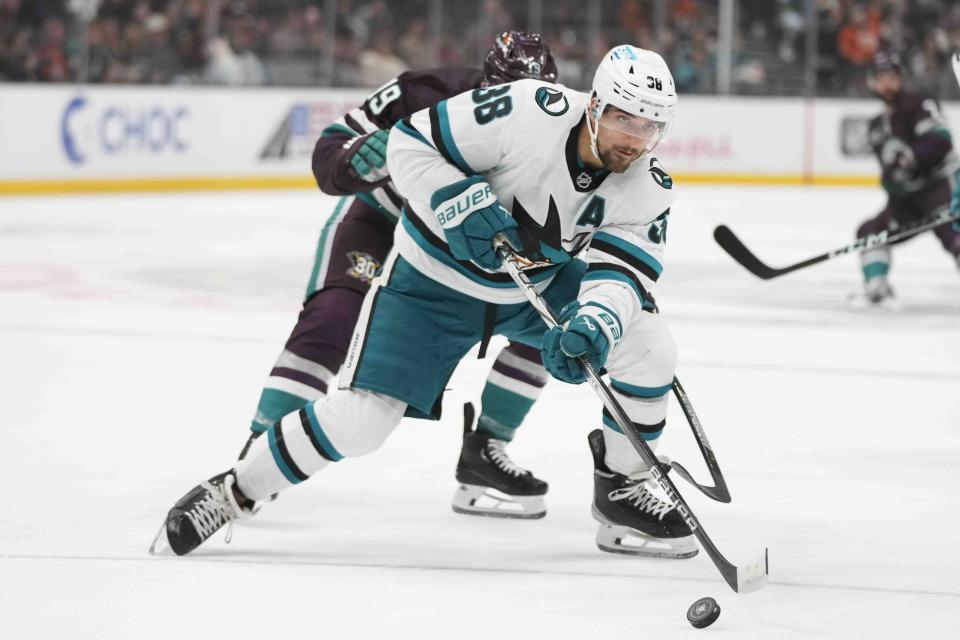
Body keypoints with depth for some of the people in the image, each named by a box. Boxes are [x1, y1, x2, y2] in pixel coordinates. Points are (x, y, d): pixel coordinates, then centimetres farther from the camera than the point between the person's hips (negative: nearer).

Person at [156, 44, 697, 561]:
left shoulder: (648, 189, -16)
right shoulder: (530, 113, -31)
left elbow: (622, 269, -26)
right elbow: (410, 143, -24)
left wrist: (593, 326, -45)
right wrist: (460, 207, -36)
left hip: (541, 282, 5)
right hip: (435, 278, -5)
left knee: (649, 346, -11)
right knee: (361, 418, -13)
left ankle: (625, 491, 8)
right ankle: (236, 490, 8)